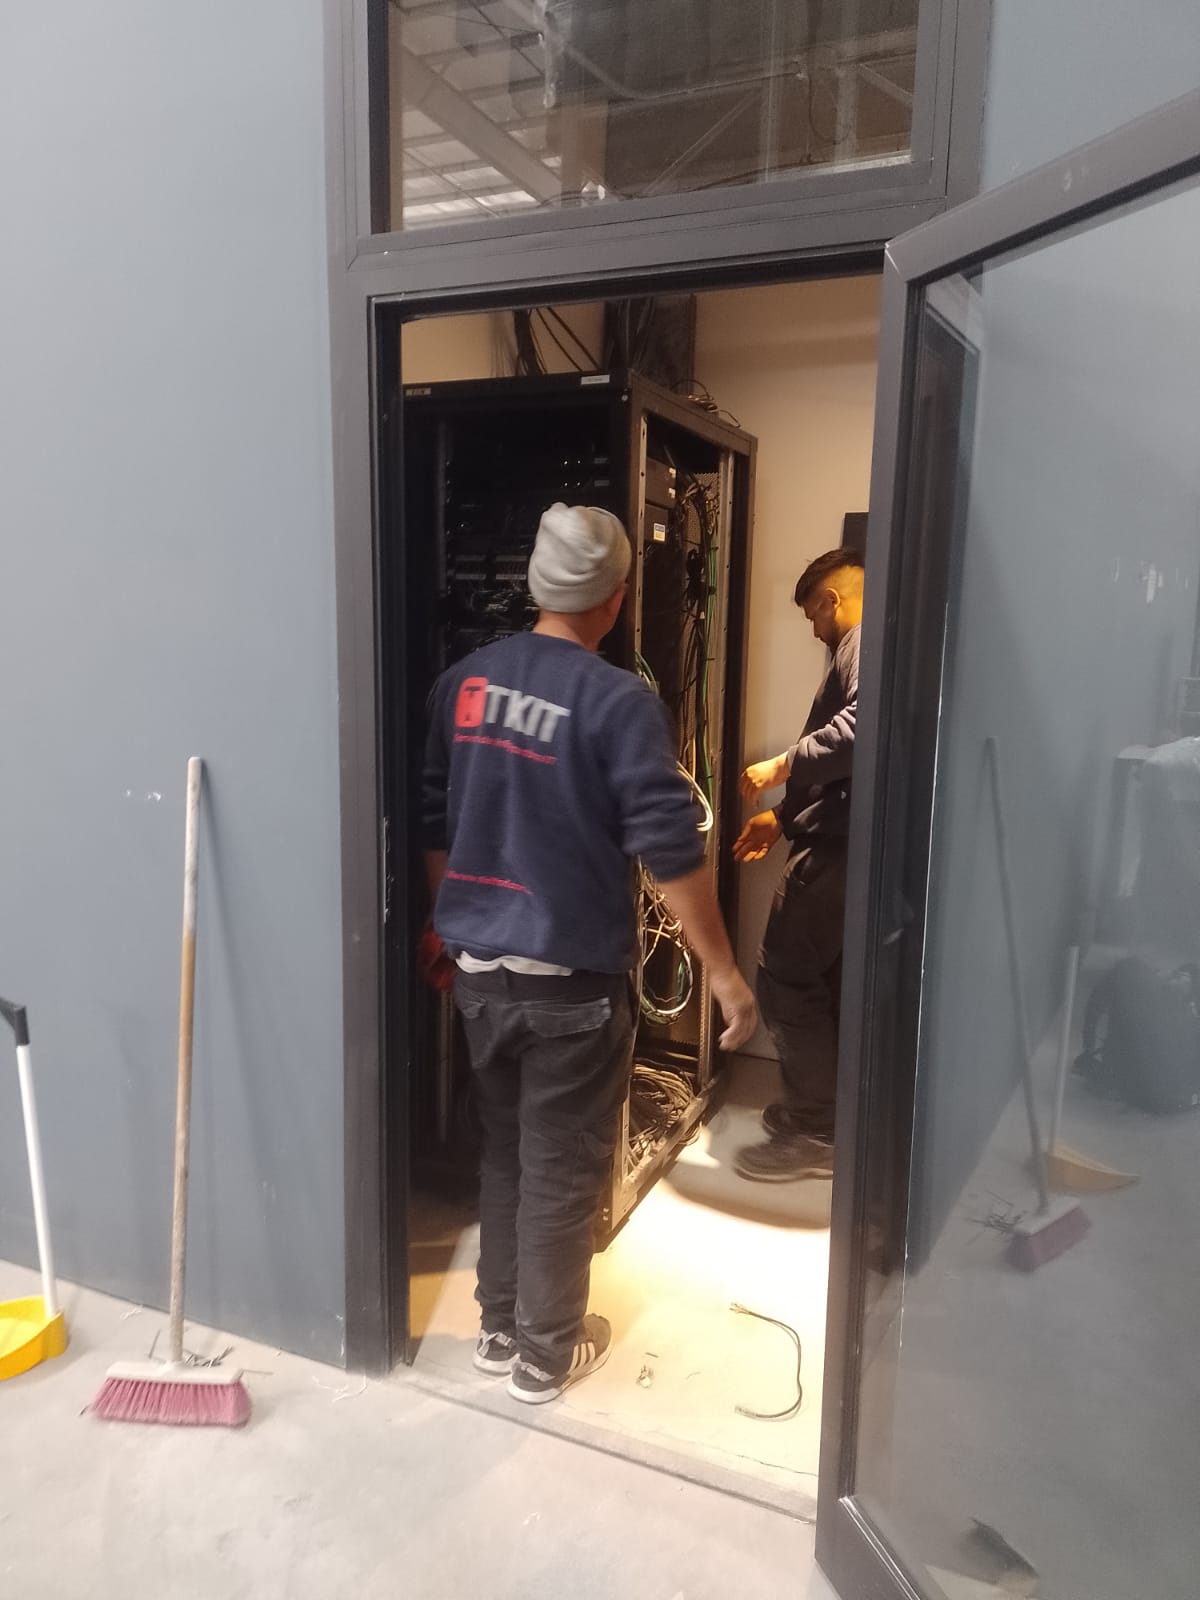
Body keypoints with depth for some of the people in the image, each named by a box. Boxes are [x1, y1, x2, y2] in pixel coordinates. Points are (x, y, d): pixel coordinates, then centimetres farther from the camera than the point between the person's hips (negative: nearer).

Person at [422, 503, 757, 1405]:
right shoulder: (619, 703, -16)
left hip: (478, 965, 6)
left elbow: (432, 823, 9)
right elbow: (670, 850, -19)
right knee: (562, 1170, 11)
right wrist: (725, 973, -11)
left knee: (504, 1150, 21)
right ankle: (545, 1354, 27)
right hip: (572, 978, -6)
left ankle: (499, 1329, 35)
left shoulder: (464, 681, 2)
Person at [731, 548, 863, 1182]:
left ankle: (815, 1133, 4)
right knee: (829, 979, 17)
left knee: (785, 978, -5)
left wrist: (783, 765, -22)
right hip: (844, 840, 11)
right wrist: (785, 816, 22)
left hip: (838, 846, -11)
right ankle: (824, 1109, 29)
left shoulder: (868, 641, -10)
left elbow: (861, 723, -31)